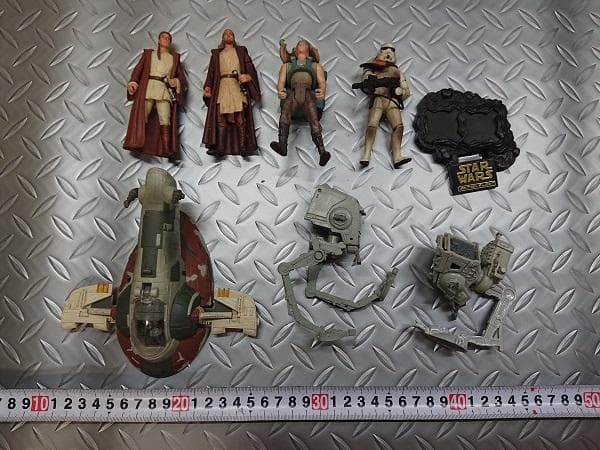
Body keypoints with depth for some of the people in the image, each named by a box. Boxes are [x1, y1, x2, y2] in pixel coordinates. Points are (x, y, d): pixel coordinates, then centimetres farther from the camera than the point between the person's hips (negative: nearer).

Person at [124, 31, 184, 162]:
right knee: (141, 116, -14)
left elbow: (181, 77, 20)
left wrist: (176, 81, -3)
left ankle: (167, 150, -23)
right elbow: (138, 69, 12)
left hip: (164, 91, 0)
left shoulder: (174, 57, 25)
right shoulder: (148, 53, 23)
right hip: (147, 88, 0)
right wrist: (132, 82, -5)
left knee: (165, 119, -16)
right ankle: (137, 145, -16)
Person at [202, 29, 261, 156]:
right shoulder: (216, 54, 23)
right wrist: (207, 87, 0)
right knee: (221, 117, -9)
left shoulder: (241, 51, 20)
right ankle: (220, 147, -13)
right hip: (222, 86, 1)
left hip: (238, 86, -1)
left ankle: (243, 147, -13)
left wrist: (248, 76, -14)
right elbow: (211, 72, 15)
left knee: (240, 117, -11)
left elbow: (250, 68, 8)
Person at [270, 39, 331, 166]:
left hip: (310, 95, 0)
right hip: (291, 94, 1)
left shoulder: (316, 66, 32)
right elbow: (281, 82, 17)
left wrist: (322, 92, -10)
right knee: (285, 112, -35)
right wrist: (279, 91, -8)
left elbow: (322, 82, 15)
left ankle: (322, 152, -46)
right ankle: (282, 145, -53)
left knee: (314, 122, -29)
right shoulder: (287, 65, 34)